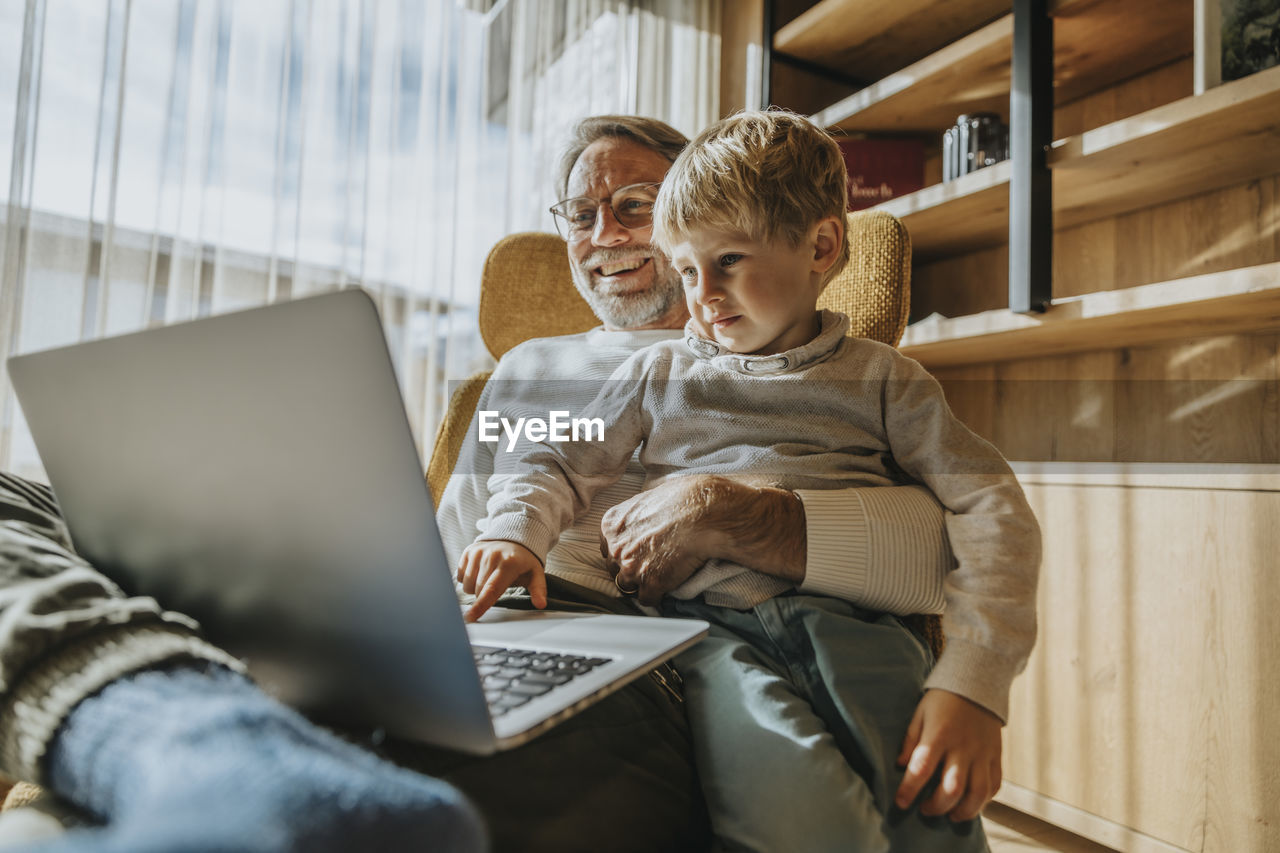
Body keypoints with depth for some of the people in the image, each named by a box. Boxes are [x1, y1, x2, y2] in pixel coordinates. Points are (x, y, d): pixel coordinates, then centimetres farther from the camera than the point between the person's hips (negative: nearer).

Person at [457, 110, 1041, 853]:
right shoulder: (660, 374, 19)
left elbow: (993, 508, 5)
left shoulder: (881, 380, 13)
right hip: (712, 626, 0)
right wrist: (516, 531, -3)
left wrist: (973, 682, -9)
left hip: (850, 619, 1)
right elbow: (561, 465, 21)